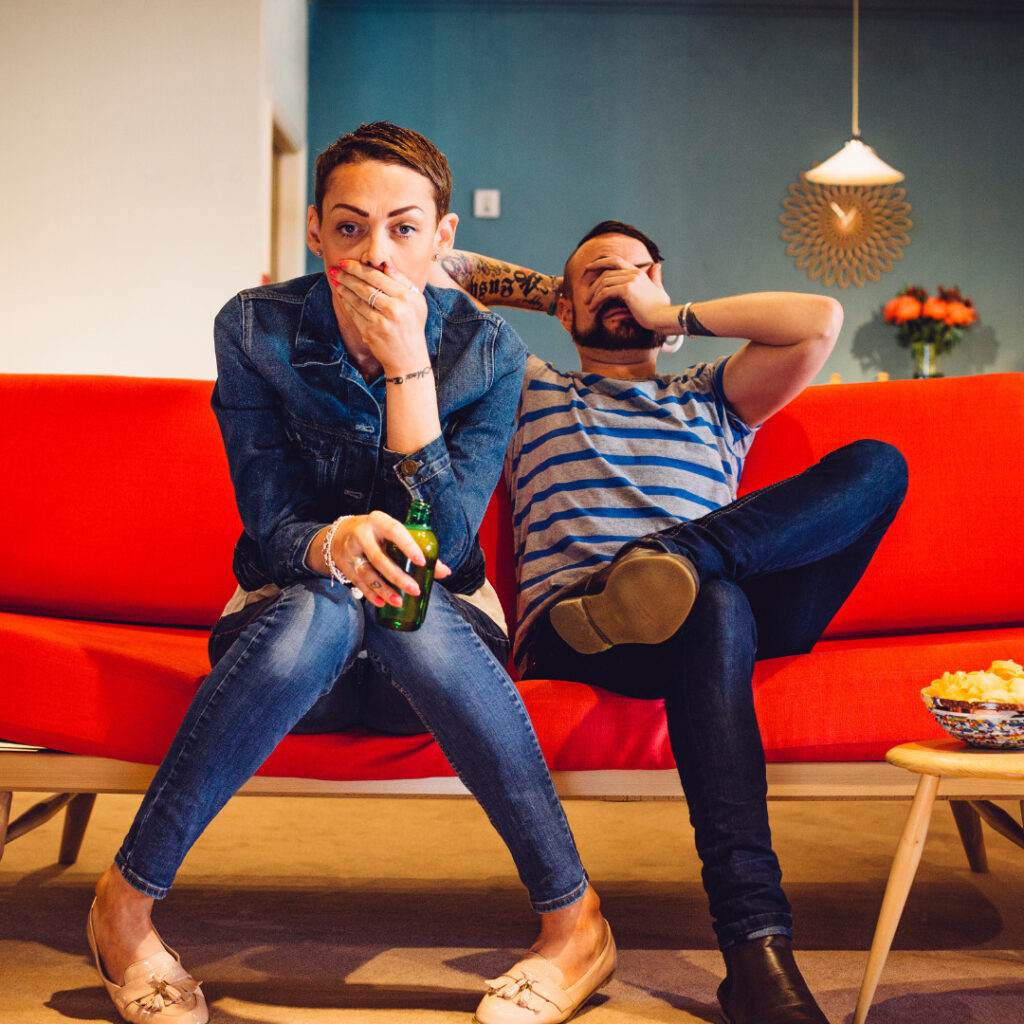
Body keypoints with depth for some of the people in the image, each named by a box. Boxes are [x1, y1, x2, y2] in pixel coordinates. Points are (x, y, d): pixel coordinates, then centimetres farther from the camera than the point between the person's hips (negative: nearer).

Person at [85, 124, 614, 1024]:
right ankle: (126, 901, -24)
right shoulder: (255, 331, -10)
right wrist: (333, 545, -38)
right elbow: (269, 524, -13)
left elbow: (443, 542, -19)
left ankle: (574, 917, -25)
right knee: (321, 607, -36)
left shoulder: (487, 350, -10)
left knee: (418, 616, -36)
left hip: (438, 639, 1)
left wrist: (408, 365, -27)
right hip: (290, 629, 0)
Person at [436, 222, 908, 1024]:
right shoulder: (531, 392, 31)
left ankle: (672, 562, -41)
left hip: (746, 607, 3)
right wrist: (545, 291, 37)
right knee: (714, 605, -40)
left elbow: (821, 320, 17)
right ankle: (756, 942, -46)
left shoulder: (710, 399, 35)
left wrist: (674, 315, 21)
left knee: (876, 463, -18)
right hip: (571, 626, -2)